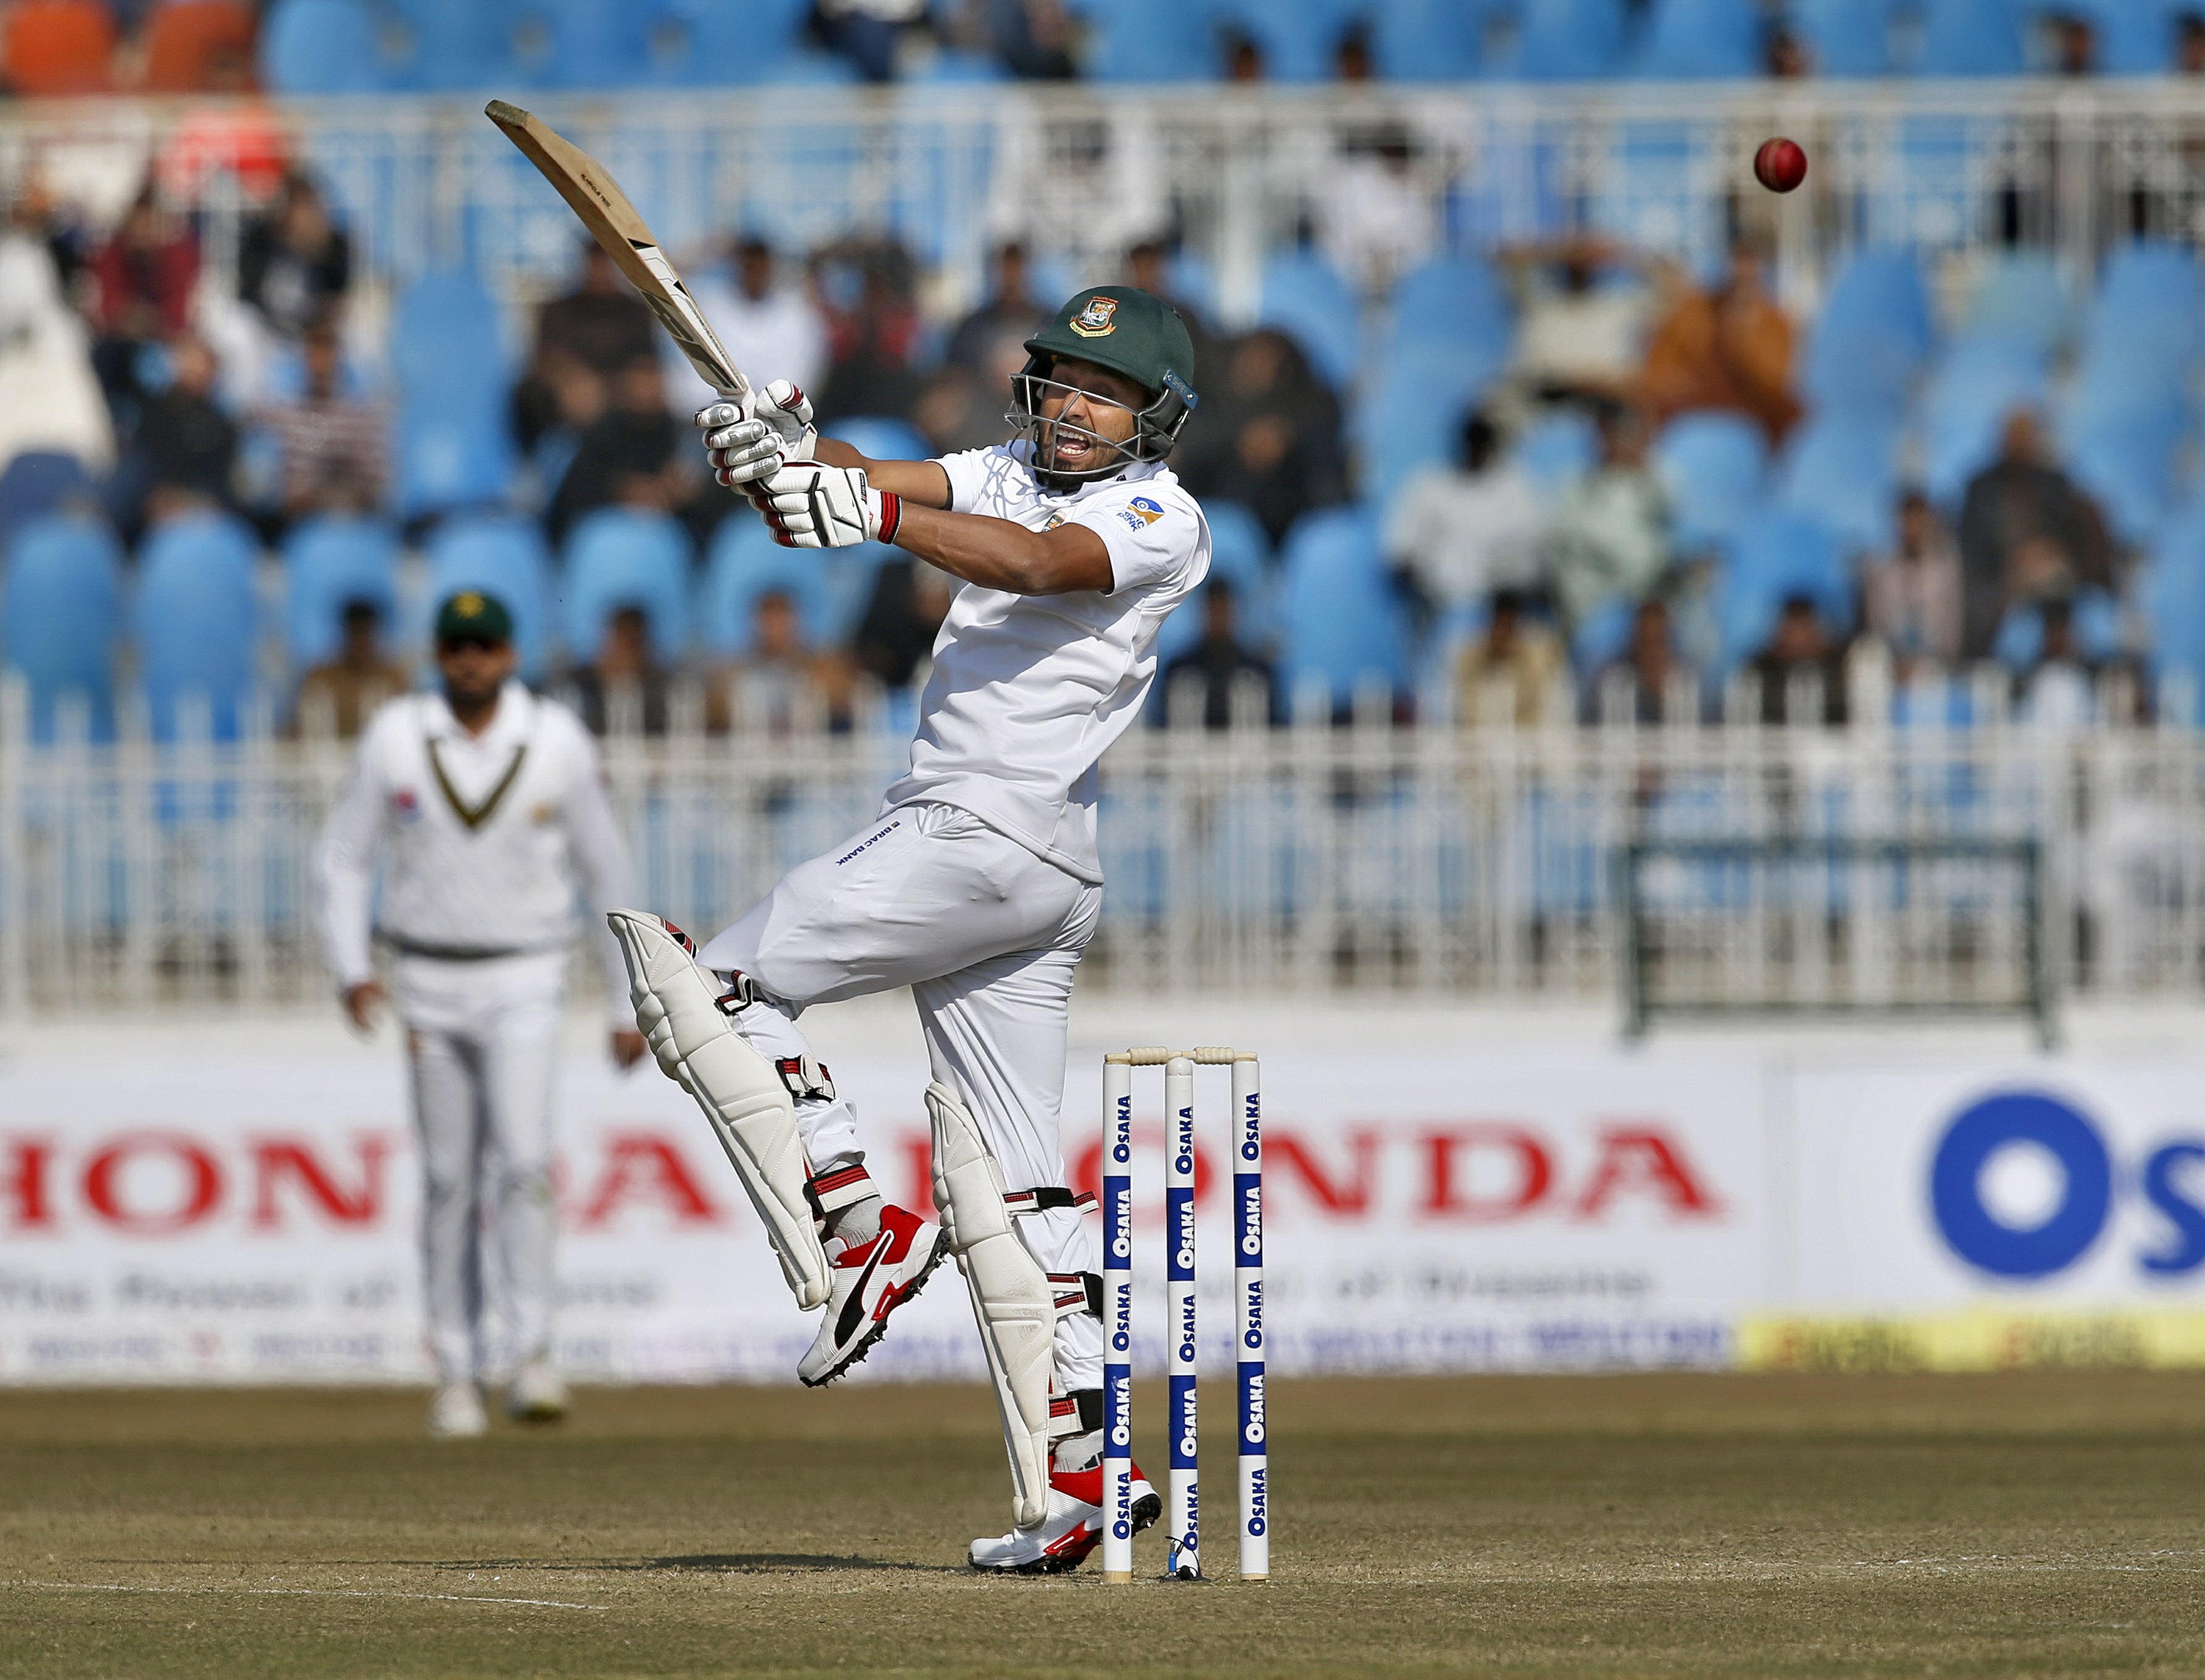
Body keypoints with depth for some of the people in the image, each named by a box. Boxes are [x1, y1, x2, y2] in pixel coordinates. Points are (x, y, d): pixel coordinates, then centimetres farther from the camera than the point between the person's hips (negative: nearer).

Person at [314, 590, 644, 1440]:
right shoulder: (395, 739, -5)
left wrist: (629, 1006, 4)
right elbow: (341, 860, 1)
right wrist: (351, 970, -15)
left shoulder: (558, 743, -7)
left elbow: (607, 874, 2)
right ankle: (458, 1374, 14)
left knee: (522, 1160, -19)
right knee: (449, 1181, 5)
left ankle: (530, 1354, -17)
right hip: (429, 986, 2)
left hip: (523, 988, -2)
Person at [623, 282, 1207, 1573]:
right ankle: (1078, 1471, 0)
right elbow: (882, 486, 4)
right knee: (1004, 1177, 5)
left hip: (983, 839, -9)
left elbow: (1036, 563, -27)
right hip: (1041, 881, 9)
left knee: (712, 983, -5)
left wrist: (875, 514, -42)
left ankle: (854, 1230, -10)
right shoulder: (1017, 475, 18)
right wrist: (789, 449, -19)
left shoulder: (1165, 521, -7)